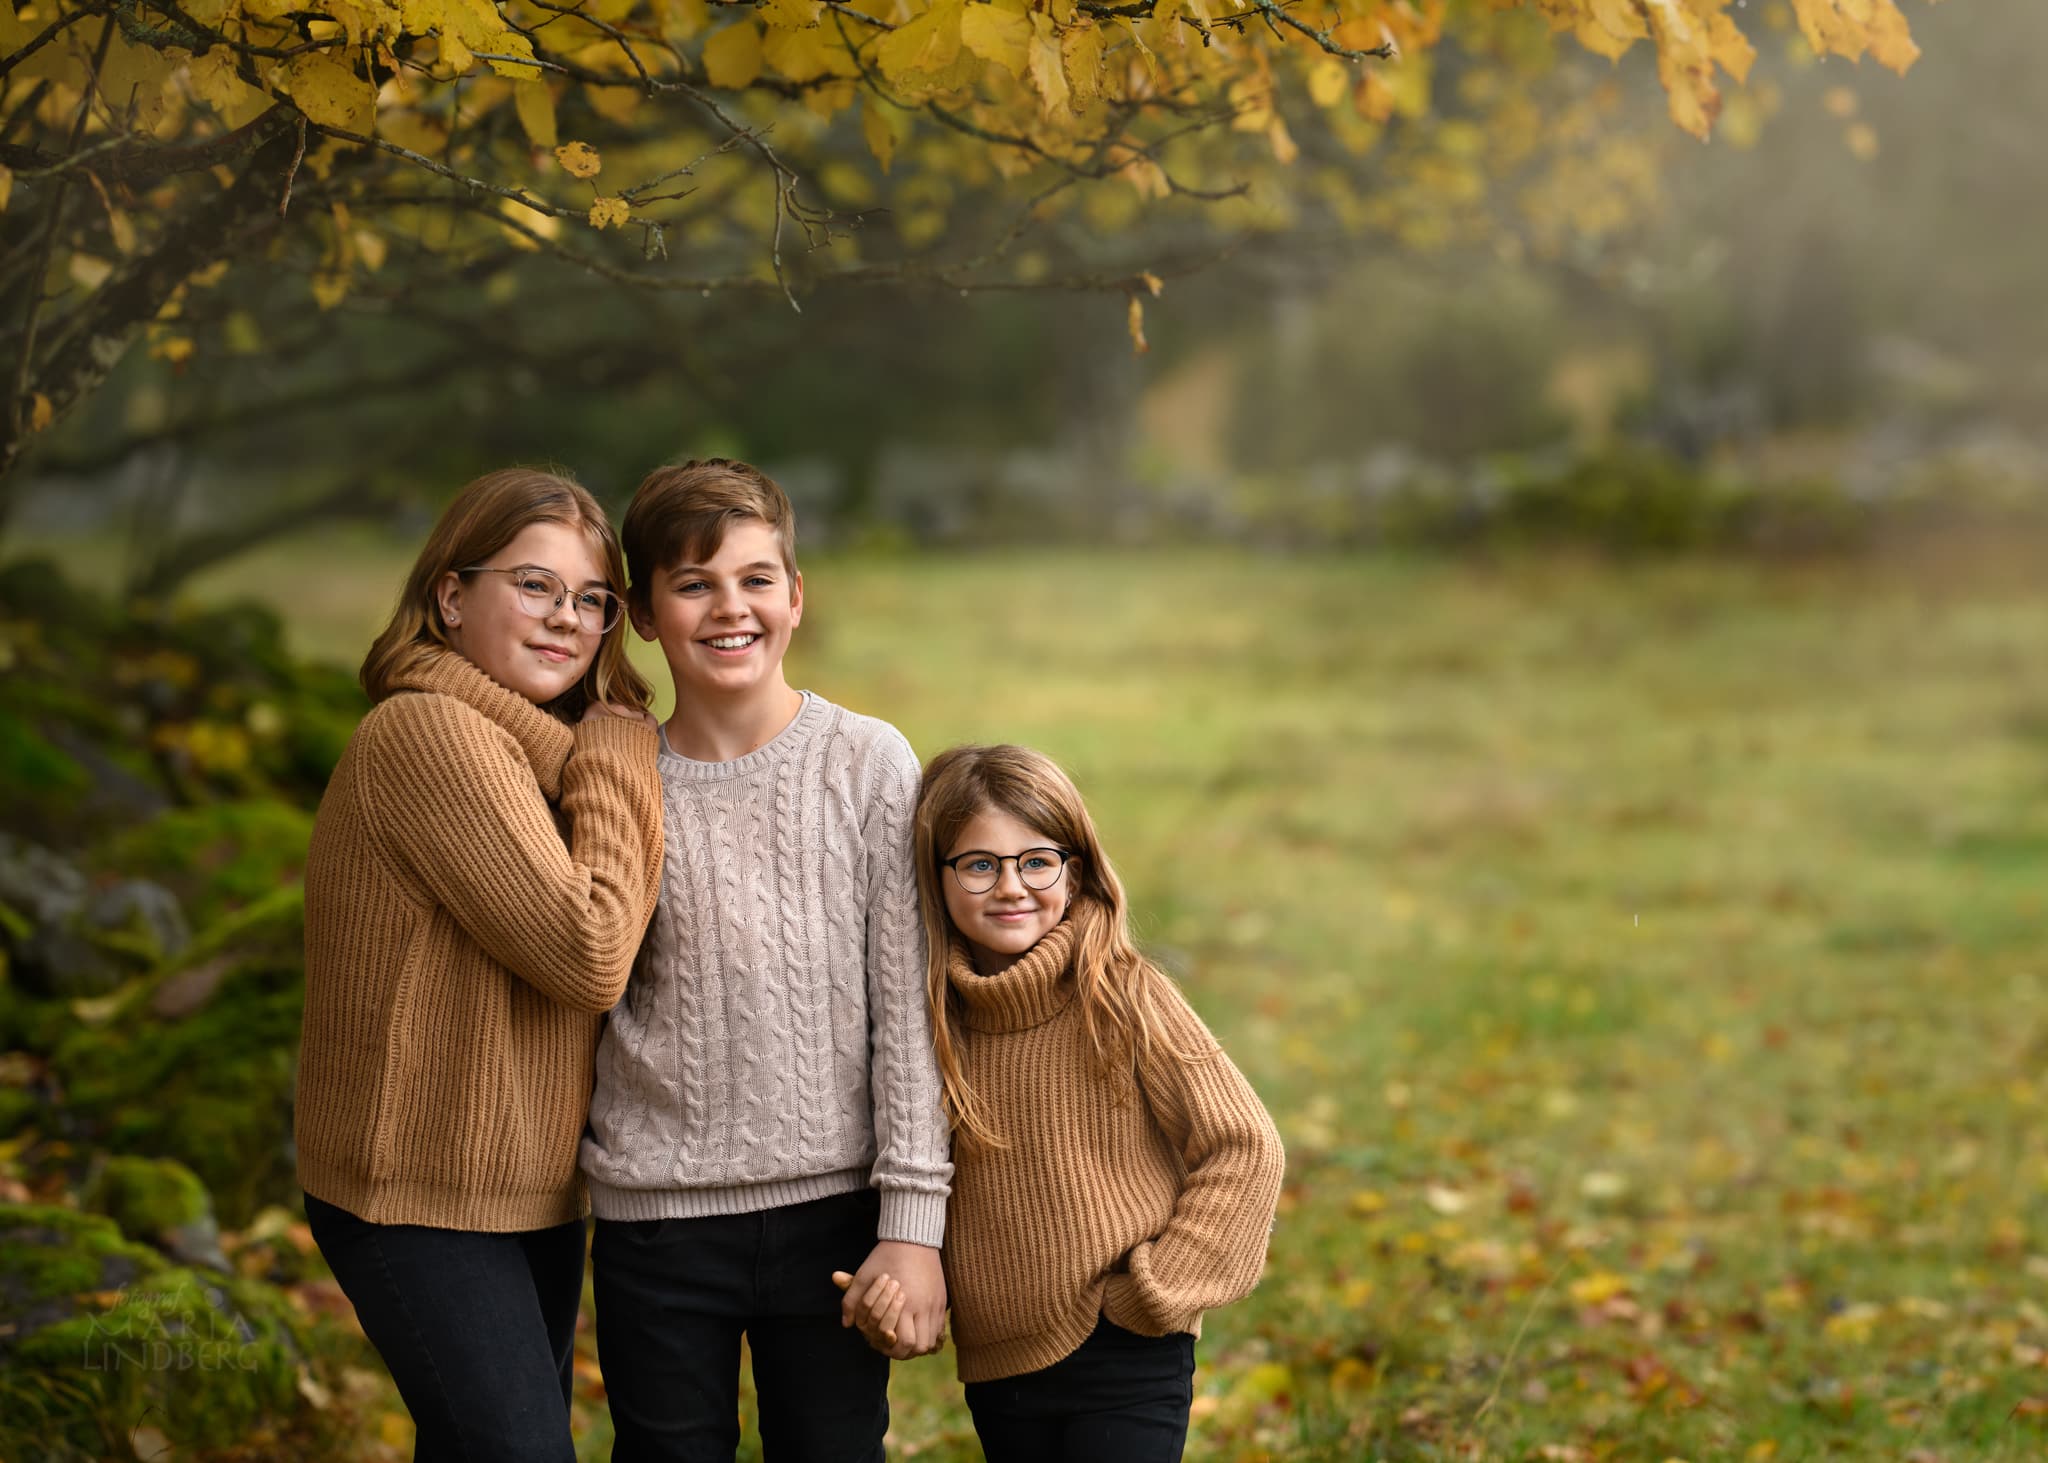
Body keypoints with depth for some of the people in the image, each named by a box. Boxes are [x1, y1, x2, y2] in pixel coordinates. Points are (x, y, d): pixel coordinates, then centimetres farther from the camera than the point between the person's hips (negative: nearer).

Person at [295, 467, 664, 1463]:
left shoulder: (533, 746, 14)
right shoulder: (430, 731, -18)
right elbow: (588, 955, -21)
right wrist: (617, 761, -11)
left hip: (529, 1189, 10)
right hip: (423, 1202, -10)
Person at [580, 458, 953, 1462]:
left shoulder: (868, 763, -3)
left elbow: (908, 1005, -4)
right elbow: (582, 990, 10)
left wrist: (912, 1220, -7)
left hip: (834, 1205, -1)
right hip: (656, 1218, 1)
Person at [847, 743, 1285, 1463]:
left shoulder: (1122, 997, -11)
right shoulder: (934, 1014, 1)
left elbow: (1243, 1148, -9)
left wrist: (1152, 1293, -9)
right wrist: (890, 1289, -5)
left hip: (1125, 1359, -4)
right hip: (996, 1371, 4)